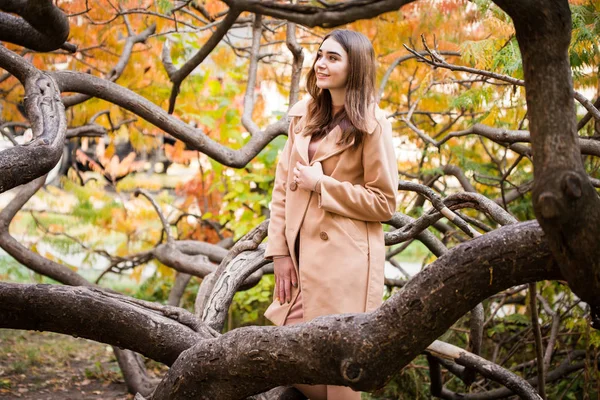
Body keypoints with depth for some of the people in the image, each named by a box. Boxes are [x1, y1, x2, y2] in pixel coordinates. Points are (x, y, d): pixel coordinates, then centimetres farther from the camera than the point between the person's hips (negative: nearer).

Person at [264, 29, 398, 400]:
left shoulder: (372, 125, -7)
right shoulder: (303, 114, 10)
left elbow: (384, 203, -7)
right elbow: (283, 186, 9)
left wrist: (321, 184, -12)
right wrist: (280, 252, 1)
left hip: (344, 259, -6)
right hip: (301, 255, 6)